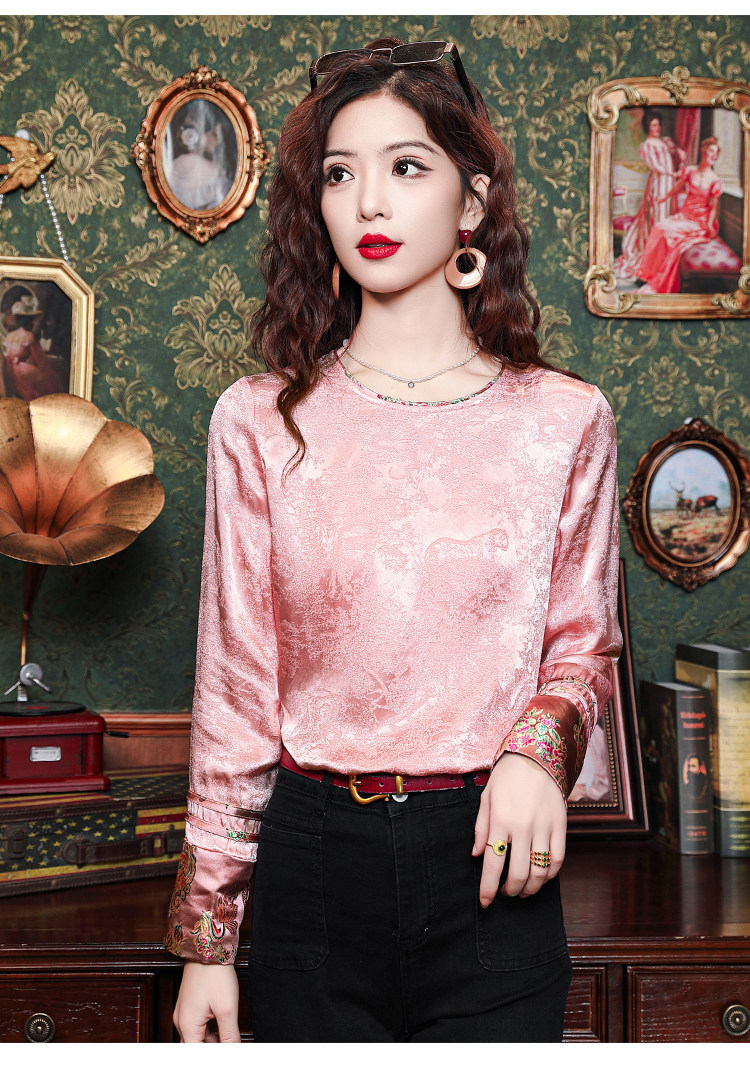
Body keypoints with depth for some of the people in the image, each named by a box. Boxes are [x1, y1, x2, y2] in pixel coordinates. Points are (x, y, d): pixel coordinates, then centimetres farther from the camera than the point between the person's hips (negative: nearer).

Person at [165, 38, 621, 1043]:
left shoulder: (566, 421, -1)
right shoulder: (259, 422, 0)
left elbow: (582, 648, 10)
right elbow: (234, 686, 3)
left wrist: (540, 747, -12)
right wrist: (205, 934, 5)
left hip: (490, 860, 0)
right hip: (313, 859, 1)